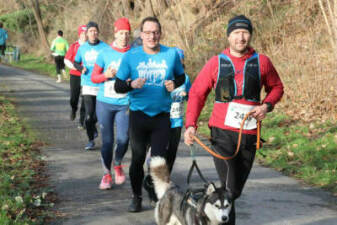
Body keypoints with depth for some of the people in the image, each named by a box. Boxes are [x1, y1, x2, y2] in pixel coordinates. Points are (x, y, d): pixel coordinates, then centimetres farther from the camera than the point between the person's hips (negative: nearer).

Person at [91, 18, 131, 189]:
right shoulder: (105, 54, 1)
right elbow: (94, 77, 6)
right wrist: (106, 75, -13)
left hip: (124, 104, 0)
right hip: (104, 103, 0)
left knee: (123, 139, -7)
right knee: (107, 140, 3)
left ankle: (117, 165, 23)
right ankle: (107, 175, 16)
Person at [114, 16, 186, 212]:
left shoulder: (171, 54, -1)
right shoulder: (131, 56, -3)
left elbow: (181, 77, 15)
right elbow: (118, 86, -2)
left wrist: (174, 83, -8)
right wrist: (131, 85, -23)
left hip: (162, 115, 0)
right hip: (139, 114, 0)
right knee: (138, 158, 7)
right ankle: (137, 196, 21)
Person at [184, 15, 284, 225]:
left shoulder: (262, 62, 4)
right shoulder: (216, 63, 2)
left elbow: (277, 87, 17)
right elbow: (197, 93, 5)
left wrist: (267, 105, -4)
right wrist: (191, 124, -6)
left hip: (249, 135, 3)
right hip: (222, 133, -2)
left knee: (237, 189, 12)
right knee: (229, 189, -13)